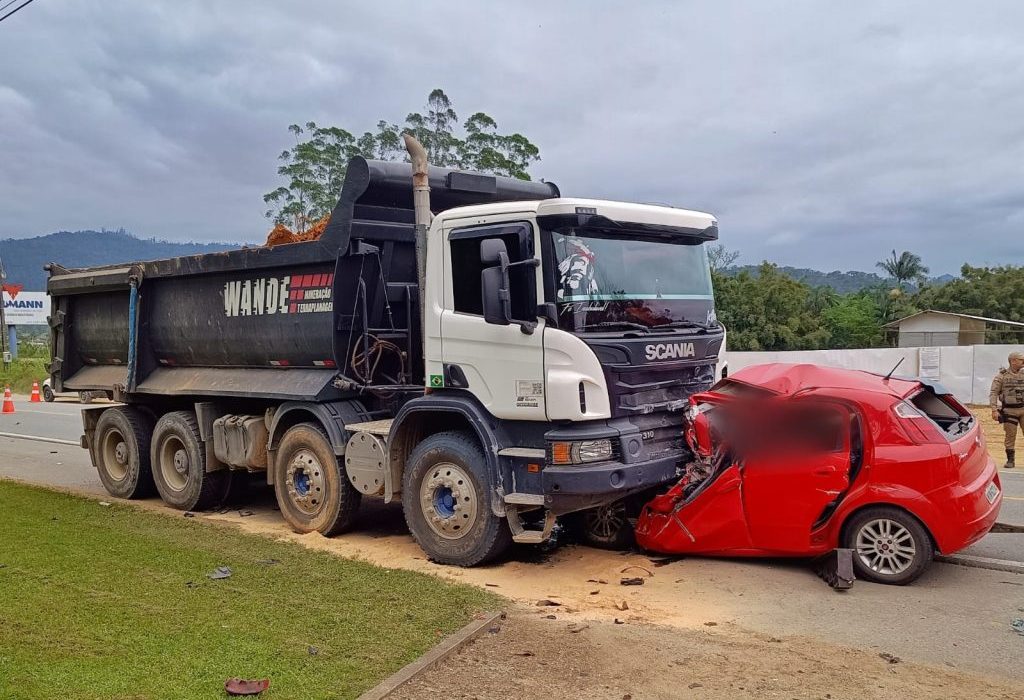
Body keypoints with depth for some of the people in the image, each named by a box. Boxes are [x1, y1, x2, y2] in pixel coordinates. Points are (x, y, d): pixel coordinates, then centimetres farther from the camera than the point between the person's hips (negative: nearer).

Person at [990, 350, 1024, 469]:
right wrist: (994, 410, -15)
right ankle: (1010, 460, 14)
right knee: (1010, 436, 3)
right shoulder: (1001, 376, -5)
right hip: (1009, 411, -3)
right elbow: (993, 393, -7)